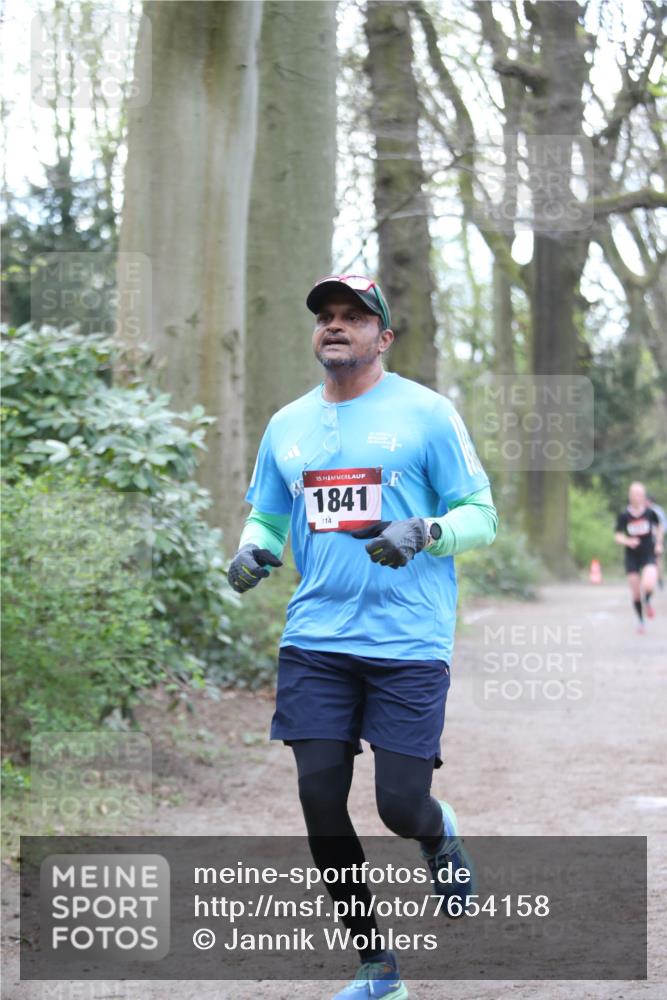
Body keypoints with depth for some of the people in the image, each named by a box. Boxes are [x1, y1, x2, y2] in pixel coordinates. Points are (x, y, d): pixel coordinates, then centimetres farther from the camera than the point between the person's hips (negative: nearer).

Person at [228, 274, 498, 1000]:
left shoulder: (426, 413, 0)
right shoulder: (286, 425, 13)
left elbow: (482, 516, 0)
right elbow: (266, 516, 22)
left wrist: (424, 533, -20)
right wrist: (253, 549, -1)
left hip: (409, 644, -4)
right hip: (315, 640, 4)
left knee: (400, 807, -8)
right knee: (320, 801, -2)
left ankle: (440, 834, 33)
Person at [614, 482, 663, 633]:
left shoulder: (650, 512, -6)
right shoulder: (624, 516, -9)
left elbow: (659, 527, 13)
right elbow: (617, 536, -6)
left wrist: (659, 544, 5)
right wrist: (628, 541, -25)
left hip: (649, 554, -1)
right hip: (632, 557, 1)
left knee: (649, 585, -24)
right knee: (636, 592, 4)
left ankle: (648, 602, 12)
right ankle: (640, 621, 25)